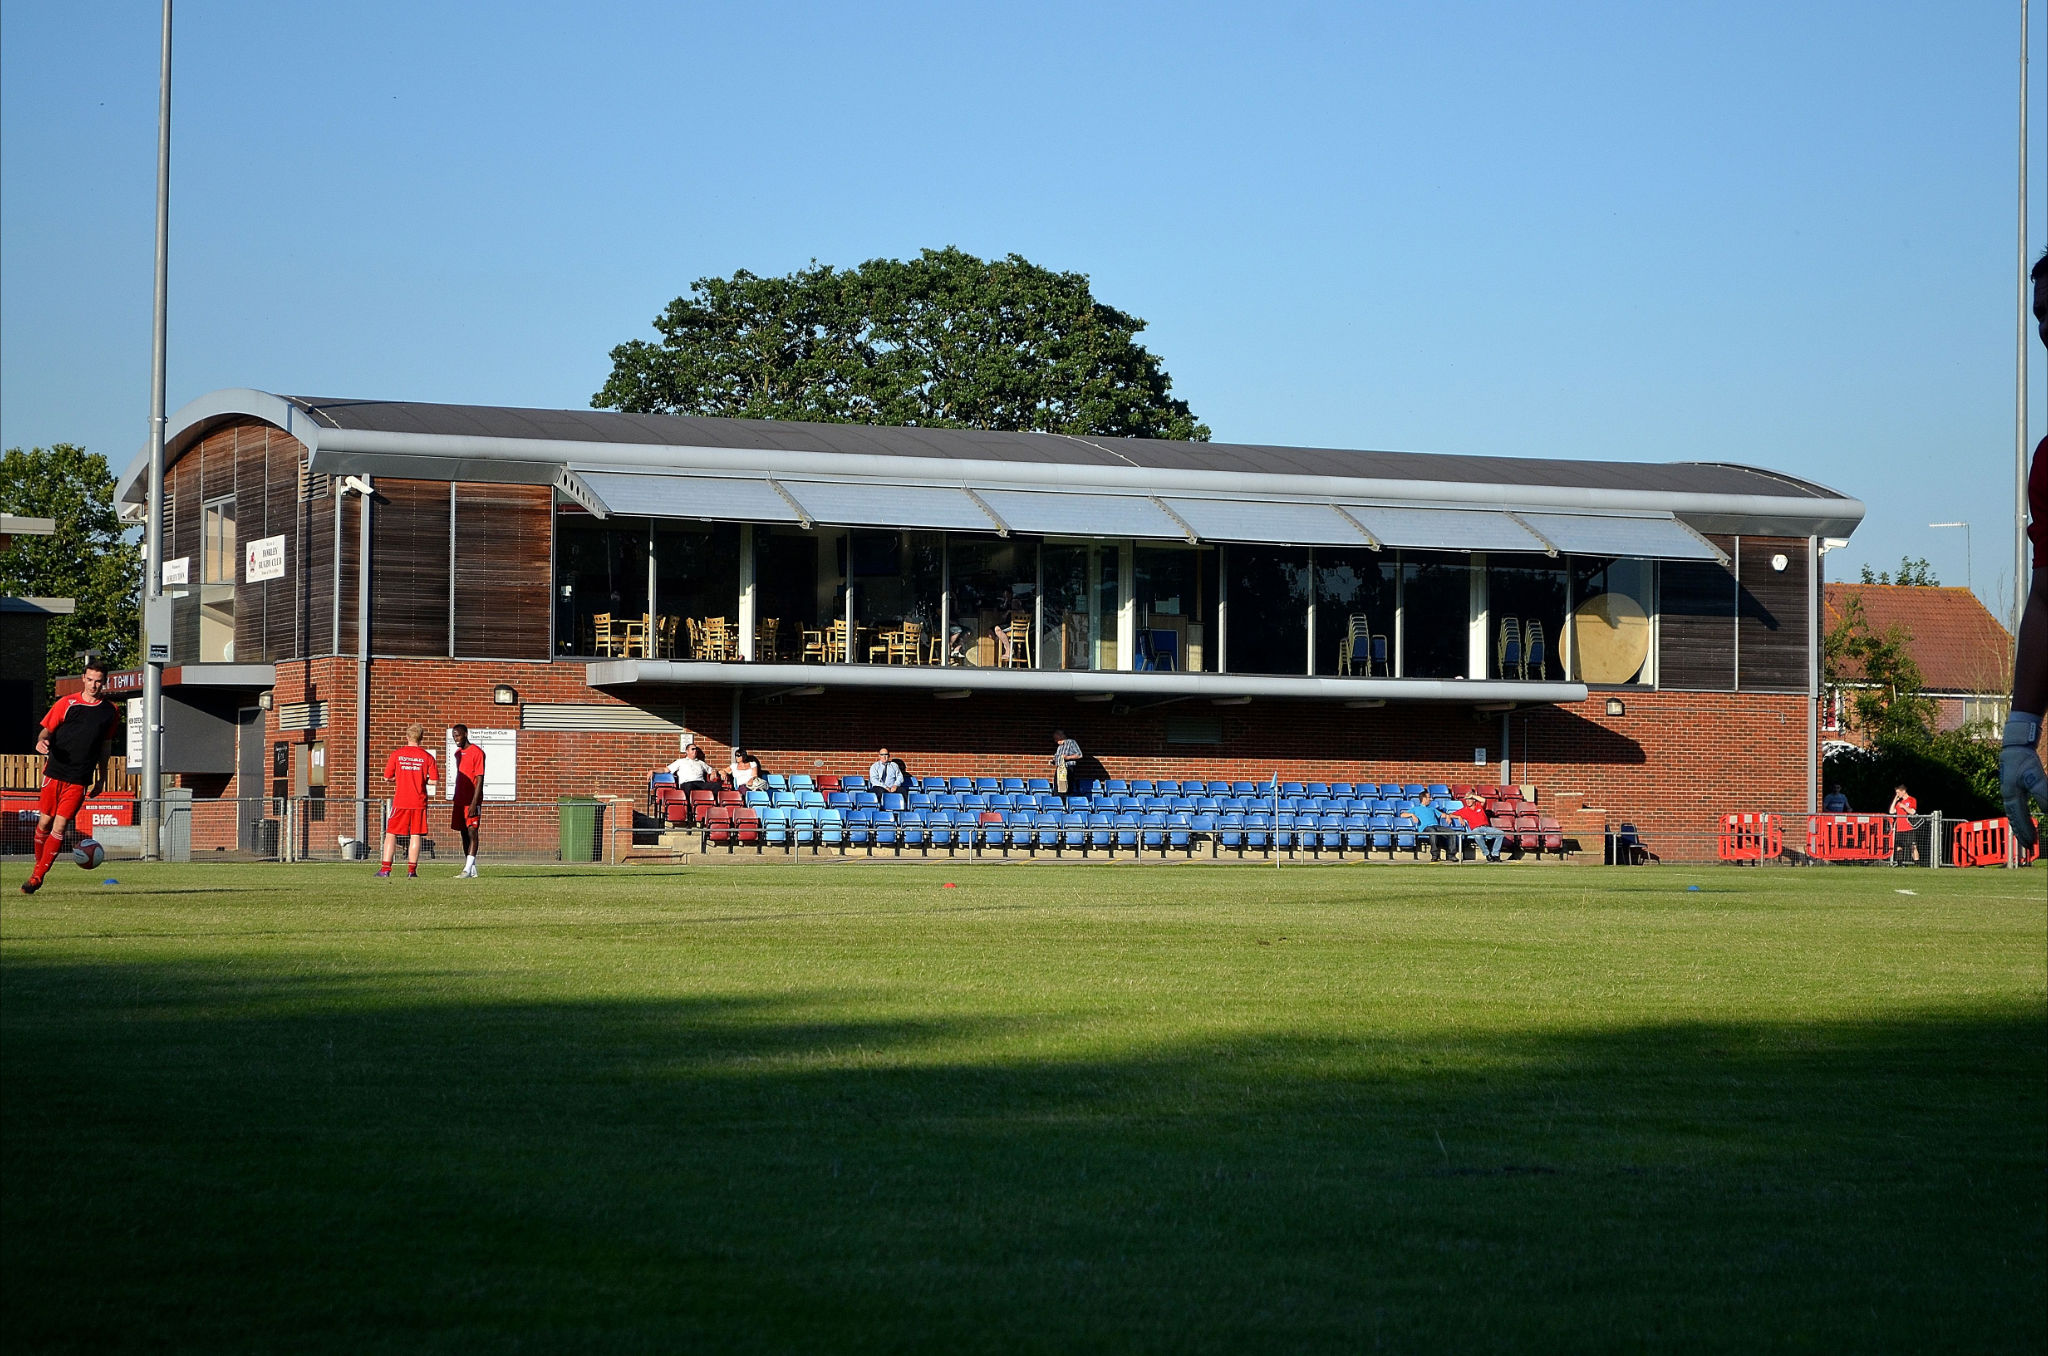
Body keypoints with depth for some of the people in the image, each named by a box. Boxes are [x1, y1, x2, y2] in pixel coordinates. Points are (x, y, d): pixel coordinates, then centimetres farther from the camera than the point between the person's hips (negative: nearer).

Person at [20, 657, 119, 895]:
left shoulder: (109, 712, 10)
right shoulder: (67, 703, 4)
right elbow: (47, 730, 7)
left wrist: (100, 779, 22)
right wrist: (42, 741, -17)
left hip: (80, 779, 0)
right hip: (55, 772, 0)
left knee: (60, 826, -7)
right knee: (44, 822, 1)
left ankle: (38, 876, -3)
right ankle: (38, 865, 23)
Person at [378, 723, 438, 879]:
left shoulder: (396, 754, -1)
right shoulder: (427, 757, -1)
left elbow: (387, 778, 3)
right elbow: (434, 780, -2)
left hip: (400, 801, 0)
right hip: (419, 802, 0)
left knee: (391, 833, 6)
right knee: (416, 835, 4)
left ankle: (385, 869, 1)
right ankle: (412, 870, 1)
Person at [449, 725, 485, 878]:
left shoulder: (476, 752, -9)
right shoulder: (458, 753, 16)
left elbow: (479, 779, -14)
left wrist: (474, 802, -20)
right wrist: (456, 800, 19)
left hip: (472, 801, -8)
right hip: (460, 800, 8)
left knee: (472, 831, -11)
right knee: (464, 833, 8)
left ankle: (467, 870, -18)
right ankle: (472, 870, 12)